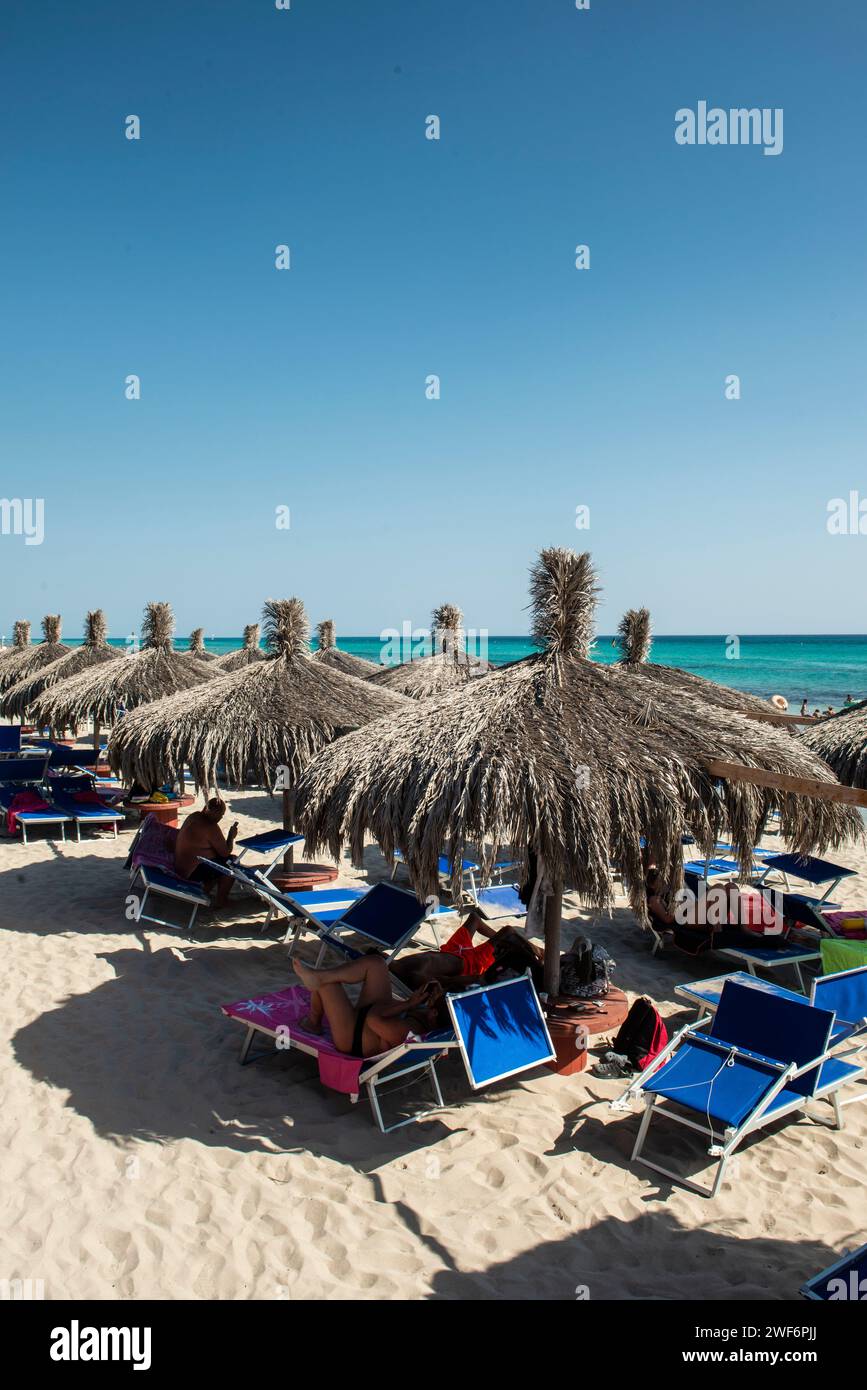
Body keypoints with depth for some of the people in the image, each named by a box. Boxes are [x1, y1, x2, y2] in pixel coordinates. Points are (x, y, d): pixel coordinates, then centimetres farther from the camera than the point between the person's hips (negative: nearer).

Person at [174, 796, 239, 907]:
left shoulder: (194, 816, 3)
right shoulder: (211, 827, -24)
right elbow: (226, 852, -14)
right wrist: (231, 836, 2)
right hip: (191, 873, -9)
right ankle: (219, 901, 9)